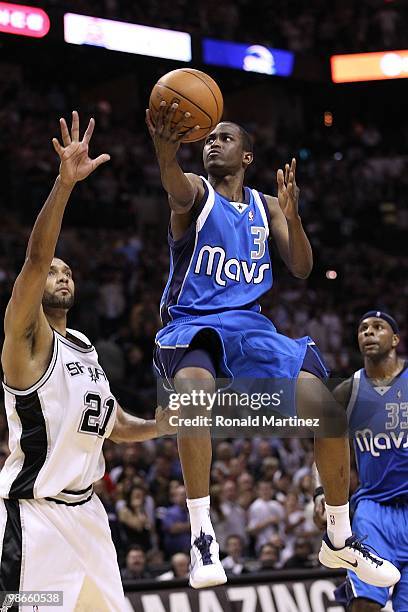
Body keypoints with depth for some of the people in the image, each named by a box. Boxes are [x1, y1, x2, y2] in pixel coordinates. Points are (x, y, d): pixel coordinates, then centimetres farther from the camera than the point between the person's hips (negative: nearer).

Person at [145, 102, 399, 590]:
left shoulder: (265, 206, 16)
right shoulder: (196, 192, 2)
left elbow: (301, 269, 6)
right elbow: (175, 187, -25)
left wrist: (292, 215, -13)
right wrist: (166, 152, -50)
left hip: (251, 325, 4)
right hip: (191, 324, -4)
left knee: (327, 411, -14)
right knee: (194, 386, -39)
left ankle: (340, 539, 6)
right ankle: (201, 536, -36)